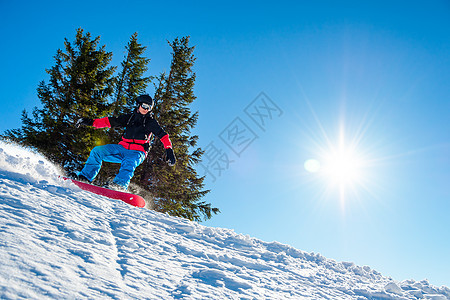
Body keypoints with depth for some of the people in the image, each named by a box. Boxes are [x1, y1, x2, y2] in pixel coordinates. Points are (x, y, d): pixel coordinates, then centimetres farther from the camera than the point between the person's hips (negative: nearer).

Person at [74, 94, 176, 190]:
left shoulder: (151, 122, 8)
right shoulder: (129, 117, 17)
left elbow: (163, 135, -1)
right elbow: (111, 121, 16)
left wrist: (169, 150, -17)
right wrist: (91, 122, 9)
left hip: (137, 152, -4)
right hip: (123, 148, 4)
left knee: (128, 163, -38)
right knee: (97, 151, -11)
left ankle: (119, 186, -57)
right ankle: (85, 177, -11)